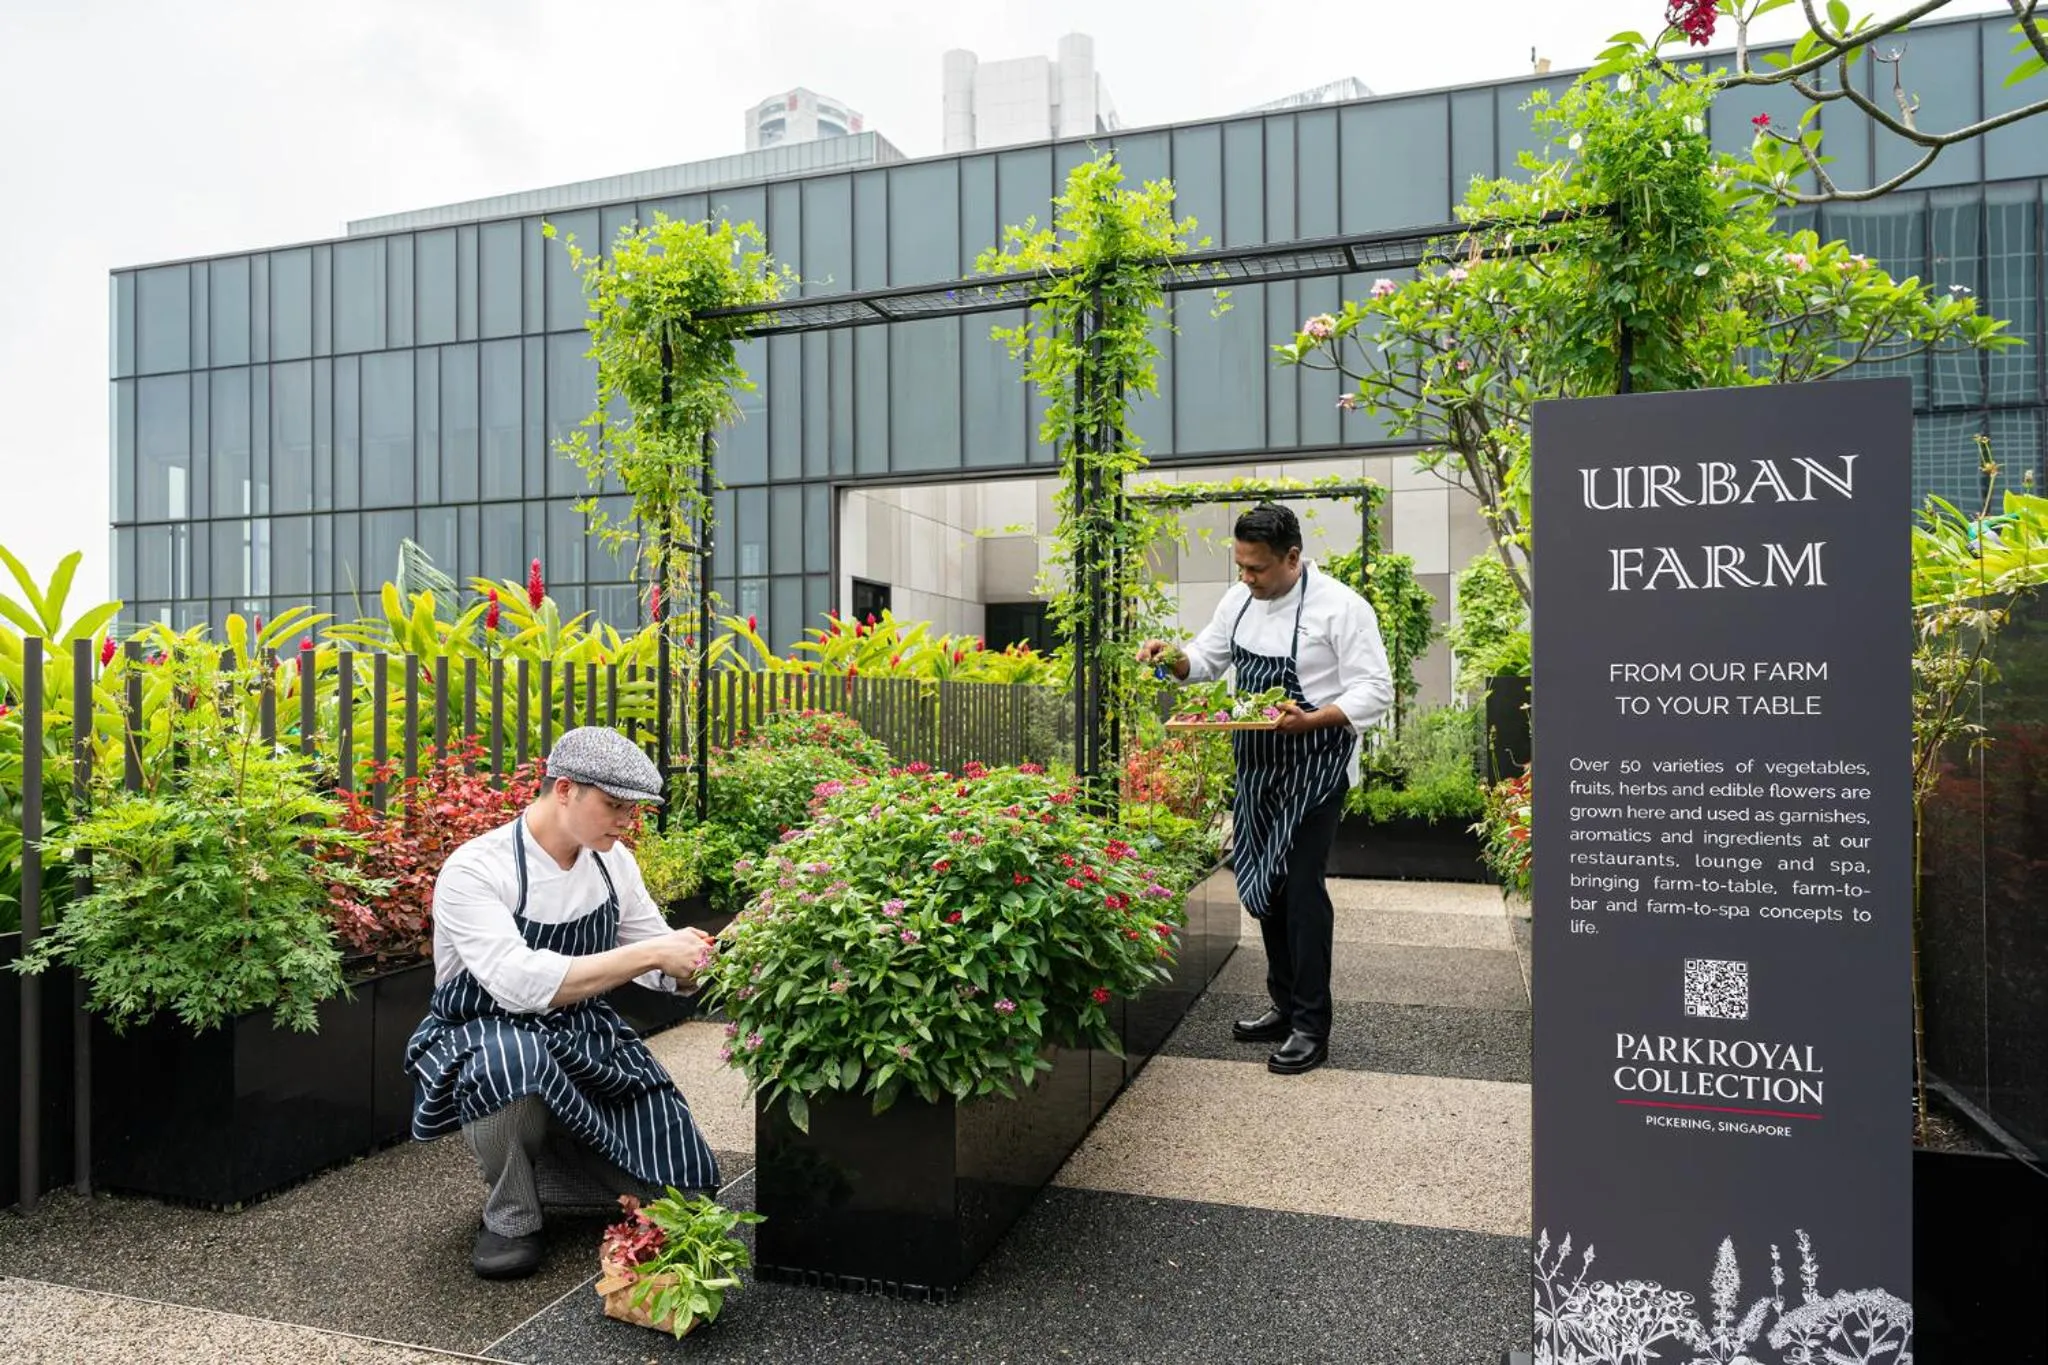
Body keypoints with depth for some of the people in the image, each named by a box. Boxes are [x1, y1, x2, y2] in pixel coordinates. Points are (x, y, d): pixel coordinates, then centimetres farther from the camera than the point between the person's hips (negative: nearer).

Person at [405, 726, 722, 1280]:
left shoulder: (613, 862, -2)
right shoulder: (474, 870, -20)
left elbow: (665, 970, 6)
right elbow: (522, 984, -34)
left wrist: (702, 963, -17)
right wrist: (649, 953, -35)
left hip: (585, 1038, 5)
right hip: (480, 1041, -5)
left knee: (681, 1183, -4)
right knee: (518, 1056, -41)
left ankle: (547, 1150, 23)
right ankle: (510, 1218, -12)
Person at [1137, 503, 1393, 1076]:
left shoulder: (1339, 606, -15)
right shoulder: (1240, 599, 6)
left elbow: (1375, 691, -17)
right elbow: (1207, 659, 17)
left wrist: (1310, 720, -31)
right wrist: (1172, 657, -5)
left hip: (1313, 766, -7)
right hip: (1257, 765, 7)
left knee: (1300, 886, -9)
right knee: (1262, 883, 12)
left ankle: (1311, 1029, 4)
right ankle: (1285, 1006, 28)